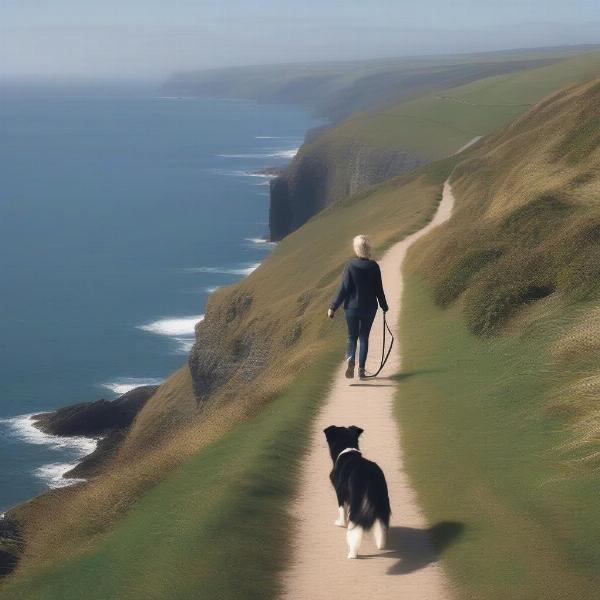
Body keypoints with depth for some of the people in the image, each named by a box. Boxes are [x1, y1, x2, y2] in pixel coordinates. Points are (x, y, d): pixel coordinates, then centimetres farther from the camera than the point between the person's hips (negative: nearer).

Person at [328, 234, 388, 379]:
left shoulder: (350, 266, -11)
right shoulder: (374, 267, -5)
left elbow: (343, 289, -11)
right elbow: (379, 290, 0)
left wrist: (333, 307, -4)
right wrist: (384, 306, 15)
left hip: (352, 307, -1)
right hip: (369, 308, 1)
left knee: (352, 336, 10)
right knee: (364, 337, 12)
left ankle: (351, 358, -18)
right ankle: (361, 369, 8)